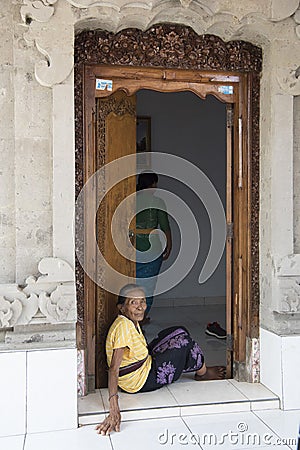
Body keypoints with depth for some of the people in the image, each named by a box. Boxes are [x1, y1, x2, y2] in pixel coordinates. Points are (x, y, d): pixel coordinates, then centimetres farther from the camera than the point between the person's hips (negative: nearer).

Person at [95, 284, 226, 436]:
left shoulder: (132, 321, -2)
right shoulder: (123, 326, -30)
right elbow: (113, 369, -36)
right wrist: (114, 411, -41)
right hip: (141, 382, -9)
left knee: (180, 332, 15)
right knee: (185, 342, -3)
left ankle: (199, 368, 34)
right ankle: (203, 373, 26)